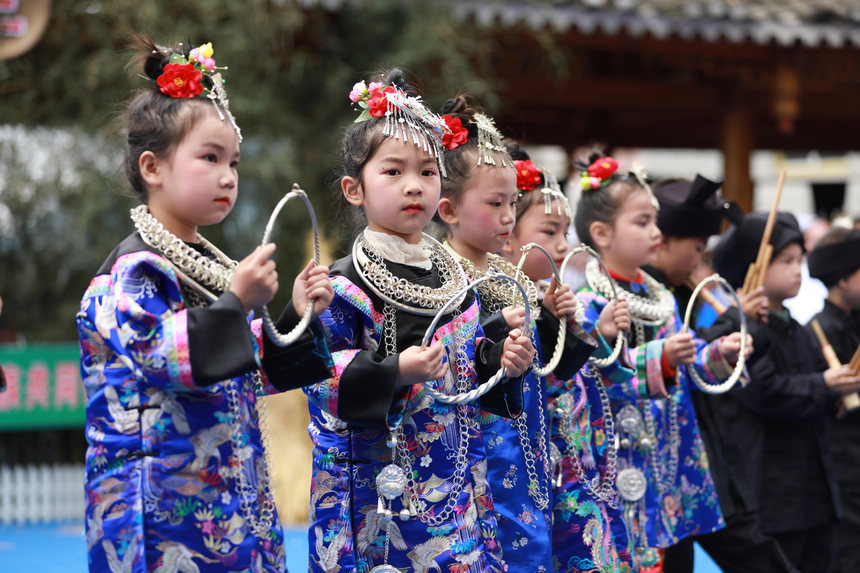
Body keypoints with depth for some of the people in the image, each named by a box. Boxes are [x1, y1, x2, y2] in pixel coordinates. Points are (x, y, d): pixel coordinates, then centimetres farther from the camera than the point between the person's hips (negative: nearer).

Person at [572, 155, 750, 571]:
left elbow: (691, 363, 18)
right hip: (615, 465, -7)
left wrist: (721, 353, -2)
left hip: (665, 457, 8)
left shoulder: (662, 299, 14)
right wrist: (660, 361, -29)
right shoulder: (589, 305, -12)